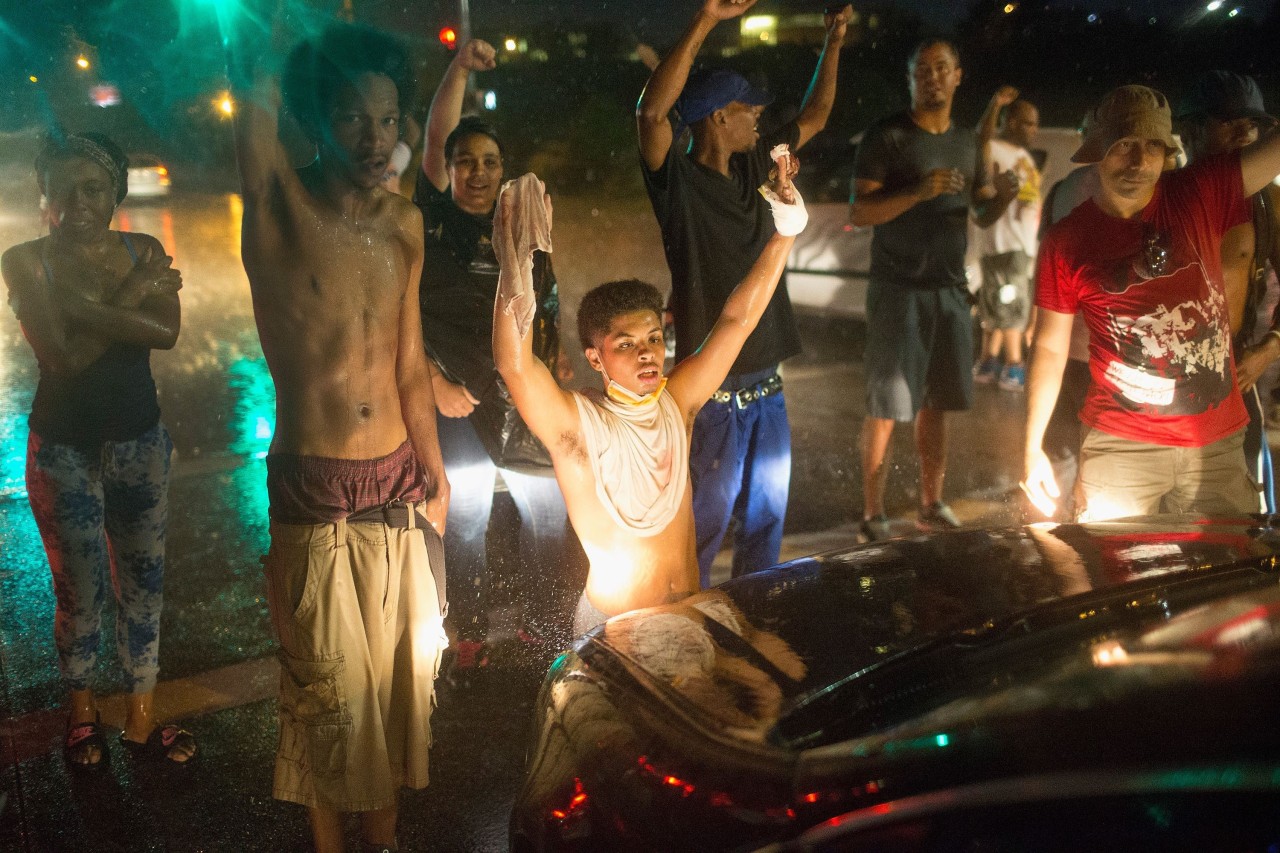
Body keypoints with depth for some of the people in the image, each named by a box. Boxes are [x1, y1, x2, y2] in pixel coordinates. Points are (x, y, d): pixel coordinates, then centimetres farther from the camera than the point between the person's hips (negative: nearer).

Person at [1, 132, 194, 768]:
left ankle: (140, 719, 25)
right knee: (80, 591, 8)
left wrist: (88, 307, -26)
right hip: (64, 449, -2)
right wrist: (129, 295, -18)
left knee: (144, 583, 10)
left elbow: (167, 332, -18)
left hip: (140, 442, 3)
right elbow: (64, 355, -20)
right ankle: (81, 711, 32)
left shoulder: (143, 251, -1)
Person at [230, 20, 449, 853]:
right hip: (314, 500, -4)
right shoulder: (280, 205, -9)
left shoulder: (404, 223, 5)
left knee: (401, 673, 14)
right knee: (333, 690, 6)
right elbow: (256, 91, -29)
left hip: (400, 490, 5)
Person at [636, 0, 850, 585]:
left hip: (765, 380, 8)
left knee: (767, 514, 16)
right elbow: (651, 113, -31)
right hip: (711, 384, -7)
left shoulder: (755, 165, 9)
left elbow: (814, 117, 23)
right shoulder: (678, 180, -13)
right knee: (707, 517, 0)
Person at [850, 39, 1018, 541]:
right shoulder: (886, 137, -5)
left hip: (950, 288, 5)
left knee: (935, 404, 8)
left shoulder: (966, 142, 14)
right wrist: (919, 191, -24)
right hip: (898, 289, -5)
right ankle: (873, 515, 3)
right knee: (885, 407, -4)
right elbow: (858, 213, -11)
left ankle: (932, 506, 18)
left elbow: (983, 215, 18)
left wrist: (1004, 195, -5)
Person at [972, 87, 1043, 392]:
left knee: (998, 309, 12)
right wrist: (995, 104, -45)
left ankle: (989, 363, 18)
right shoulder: (997, 149, -8)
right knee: (1012, 308, -7)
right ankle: (1014, 367, -2)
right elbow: (982, 140, -33)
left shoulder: (1025, 157, 20)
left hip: (1023, 245, 9)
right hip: (1003, 243, -9)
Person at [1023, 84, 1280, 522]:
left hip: (1218, 442, 2)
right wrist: (1033, 446, -2)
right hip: (1124, 446, -2)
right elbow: (1050, 347, 0)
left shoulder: (1199, 194, 0)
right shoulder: (1065, 242, -4)